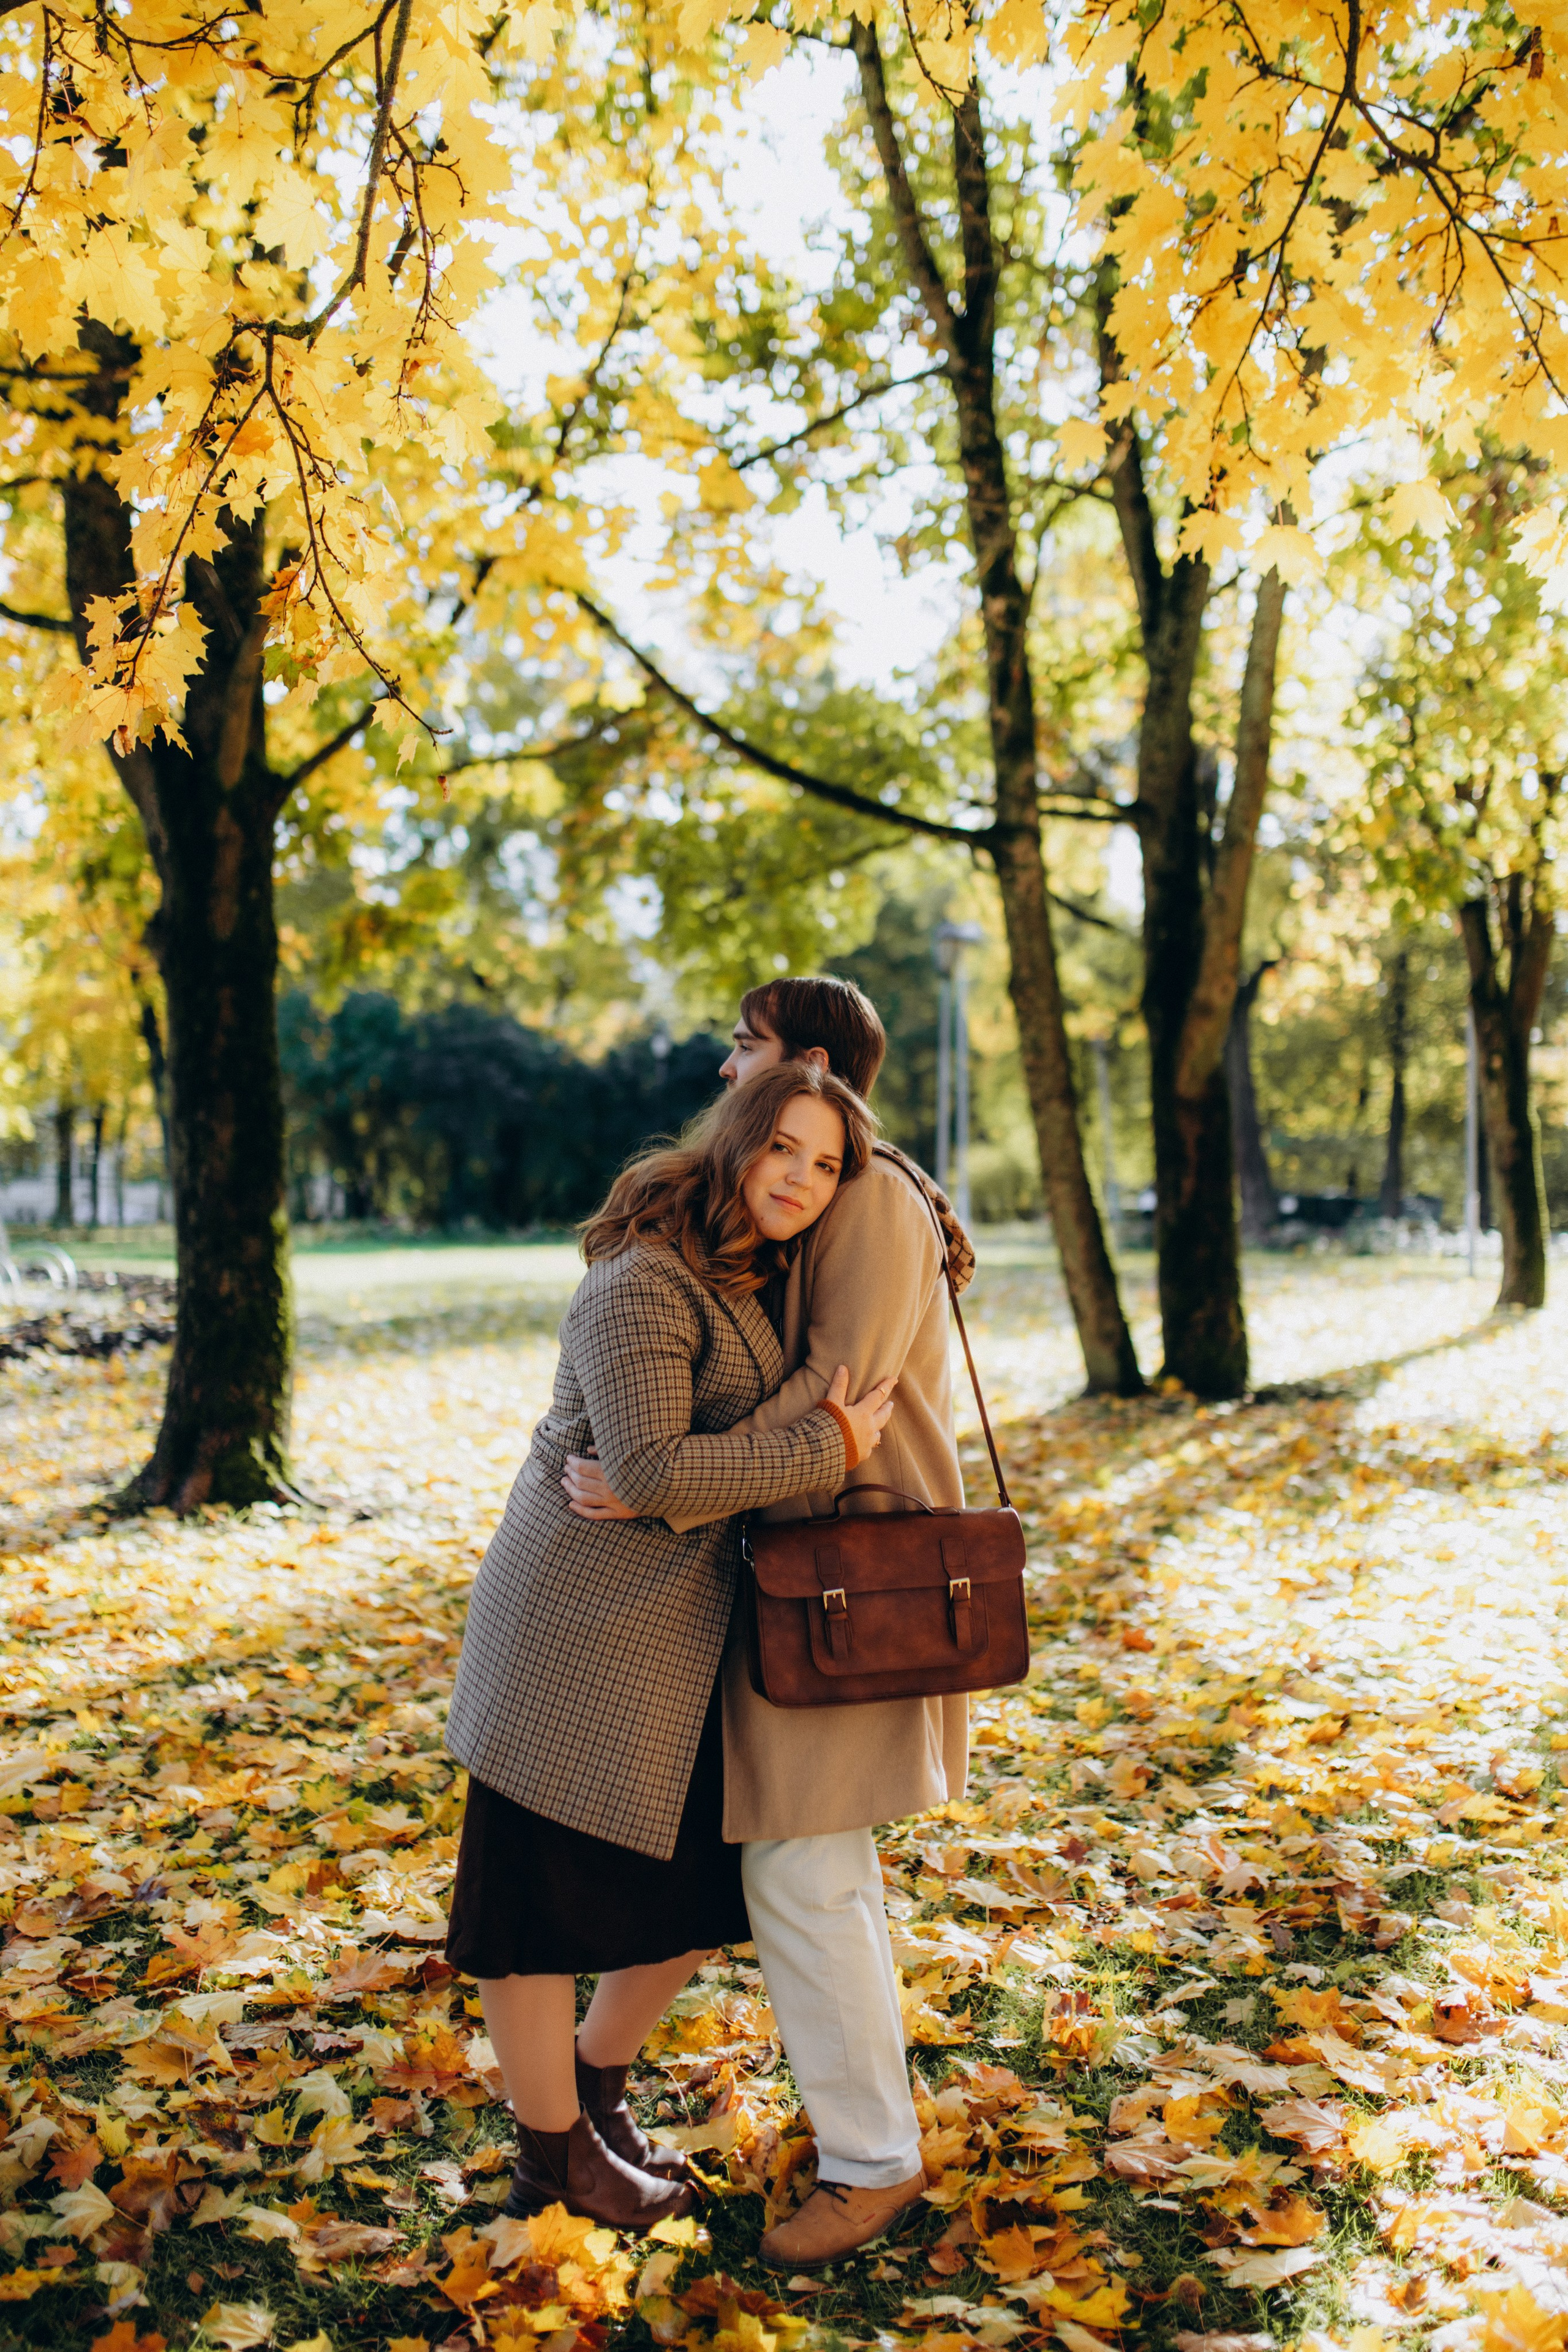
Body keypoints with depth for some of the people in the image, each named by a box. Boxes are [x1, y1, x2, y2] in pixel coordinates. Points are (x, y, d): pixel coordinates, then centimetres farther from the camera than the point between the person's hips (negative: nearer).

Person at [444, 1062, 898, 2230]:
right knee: (549, 1892, 5)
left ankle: (596, 2090, 37)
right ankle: (553, 2154, 23)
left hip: (681, 1631, 10)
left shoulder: (754, 1279, 11)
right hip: (585, 1622, -9)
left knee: (706, 1884, 15)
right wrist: (827, 1446, -21)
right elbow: (650, 1471, -27)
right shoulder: (643, 1285, -19)